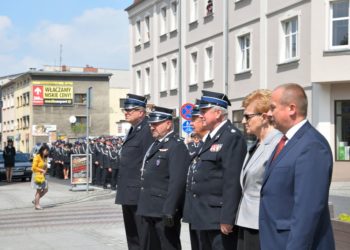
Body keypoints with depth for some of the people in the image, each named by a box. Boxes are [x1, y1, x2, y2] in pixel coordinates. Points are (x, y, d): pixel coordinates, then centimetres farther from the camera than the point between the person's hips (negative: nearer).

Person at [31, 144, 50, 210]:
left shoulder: (45, 158, 8)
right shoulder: (37, 157, -15)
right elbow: (34, 167, -18)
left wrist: (45, 171, 0)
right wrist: (42, 170, -20)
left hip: (43, 176, 8)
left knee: (45, 189, 7)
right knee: (39, 190, -4)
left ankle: (35, 200, 21)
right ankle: (37, 205, 5)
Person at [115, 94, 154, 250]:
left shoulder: (147, 131, -14)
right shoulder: (133, 131, 17)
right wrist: (122, 190, 19)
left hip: (139, 195, -10)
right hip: (128, 194, 10)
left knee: (144, 237, -5)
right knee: (132, 236, 17)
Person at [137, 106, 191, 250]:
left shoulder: (177, 146, -12)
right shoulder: (155, 145, 17)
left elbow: (177, 182, -20)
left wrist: (169, 211, -24)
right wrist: (145, 209, 17)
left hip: (164, 212, -9)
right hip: (150, 211, 9)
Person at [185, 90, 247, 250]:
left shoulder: (232, 137, -15)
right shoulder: (211, 137, 16)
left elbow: (232, 182, -21)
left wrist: (227, 219, -24)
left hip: (218, 218, -10)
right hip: (204, 216, 10)